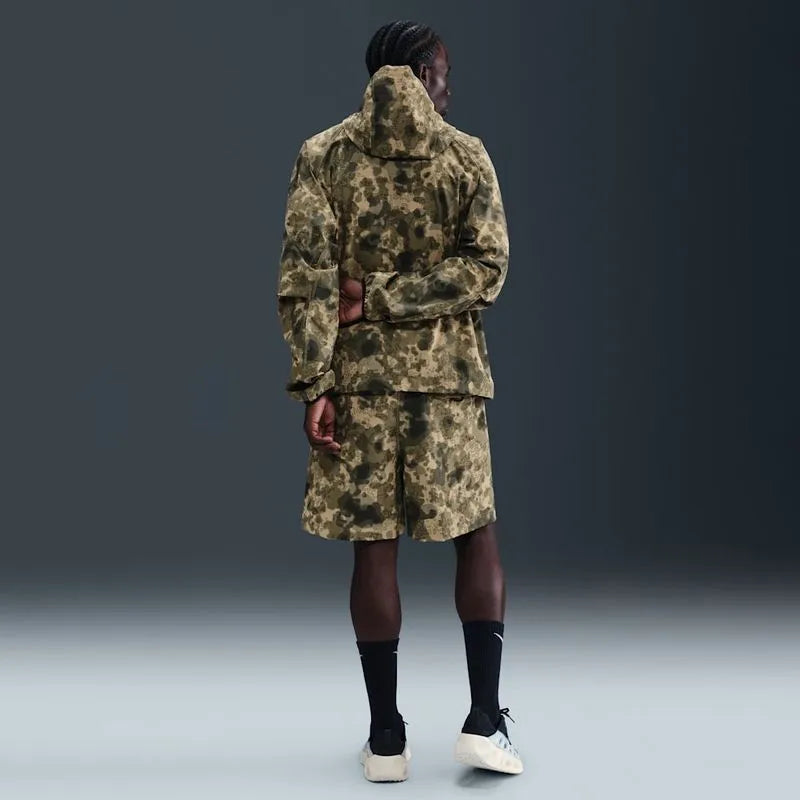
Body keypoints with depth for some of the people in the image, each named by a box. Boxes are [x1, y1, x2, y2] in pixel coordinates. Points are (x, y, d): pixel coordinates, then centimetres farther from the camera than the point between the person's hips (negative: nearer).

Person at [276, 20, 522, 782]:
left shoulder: (322, 155, 3)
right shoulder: (466, 155, 2)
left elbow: (306, 277, -6)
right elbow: (485, 268, -9)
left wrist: (313, 385, -8)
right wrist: (390, 295, -7)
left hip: (358, 376, 1)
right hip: (447, 375, 0)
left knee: (373, 545, 5)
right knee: (477, 537, 12)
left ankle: (386, 737, 11)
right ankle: (484, 721, 8)